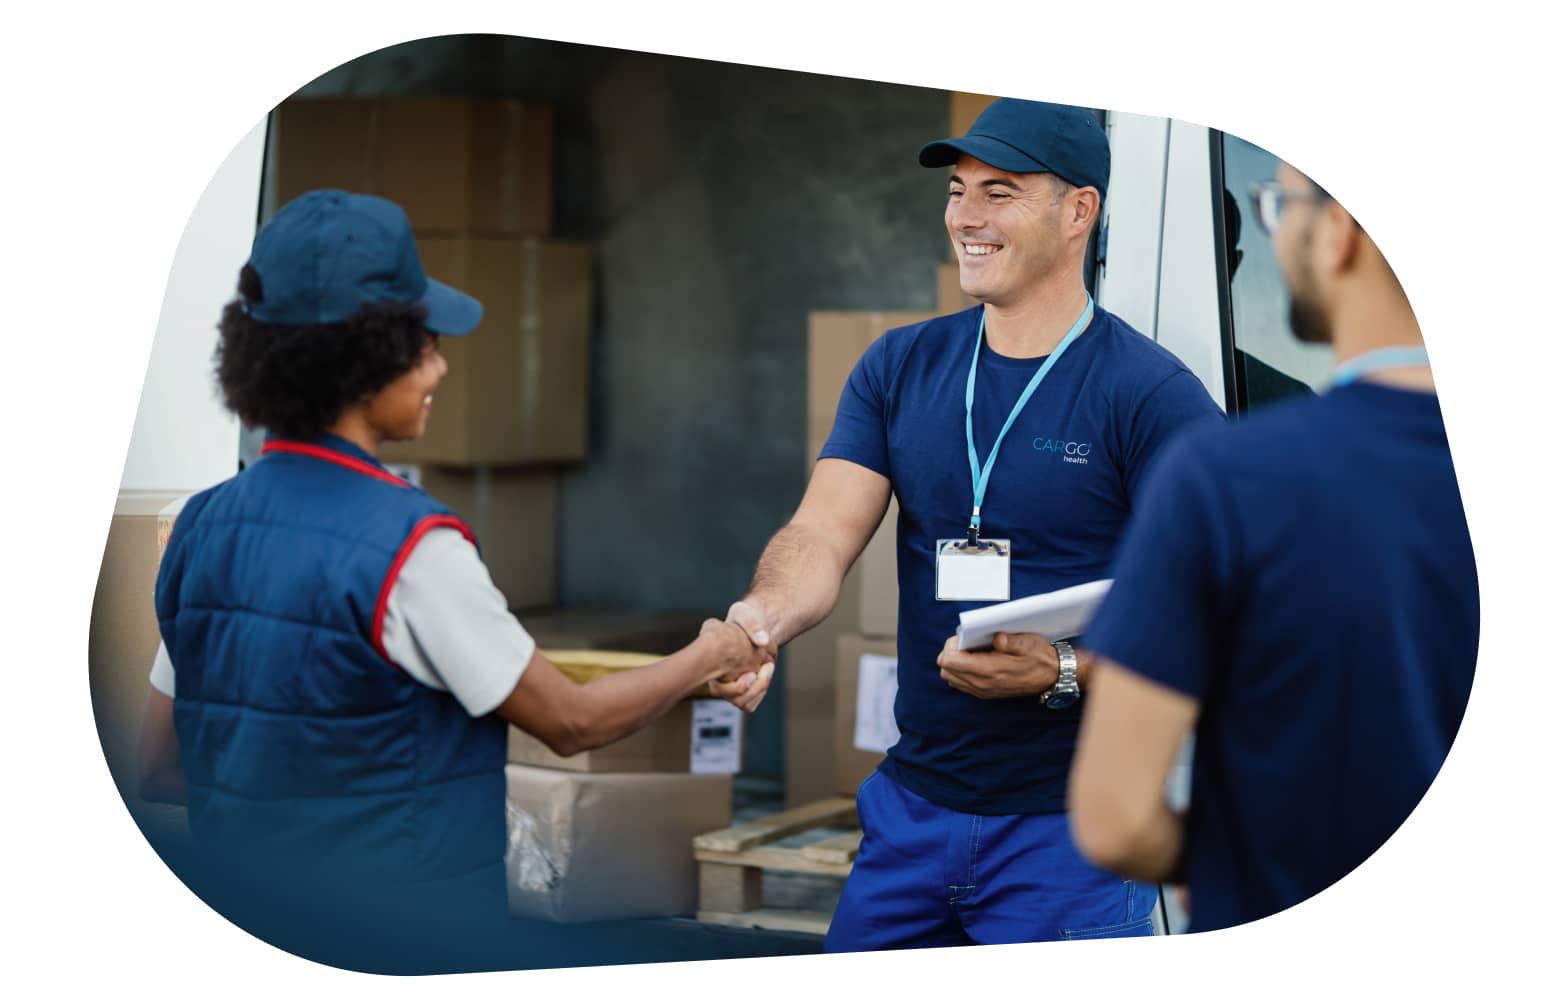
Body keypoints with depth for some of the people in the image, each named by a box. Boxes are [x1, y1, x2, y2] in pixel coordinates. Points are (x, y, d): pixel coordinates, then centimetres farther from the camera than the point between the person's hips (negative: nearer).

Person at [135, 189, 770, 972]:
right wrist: (708, 659, 8)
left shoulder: (205, 524, 2)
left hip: (240, 935, 7)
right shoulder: (411, 547, -19)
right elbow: (570, 722, -8)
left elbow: (159, 766, 8)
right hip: (395, 939, -7)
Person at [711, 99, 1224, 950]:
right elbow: (822, 535, -4)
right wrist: (764, 615, -26)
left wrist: (1063, 671, -28)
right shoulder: (900, 367, 6)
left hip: (1070, 825, -5)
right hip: (910, 805, 5)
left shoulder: (1153, 396, -10)